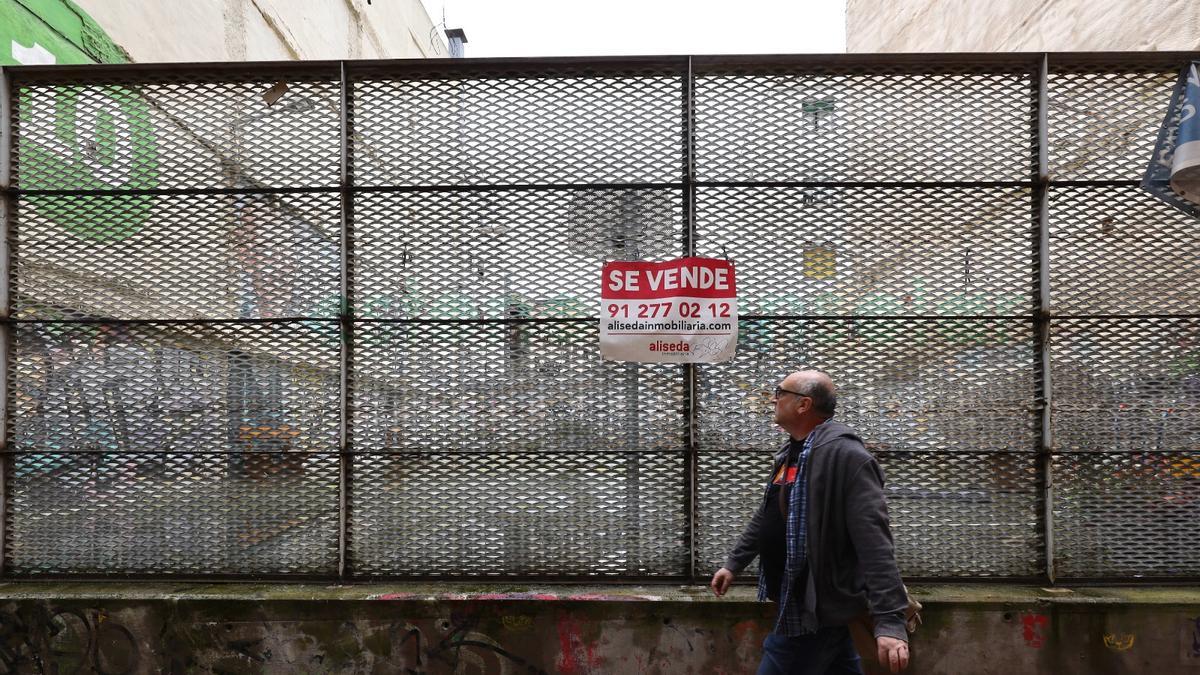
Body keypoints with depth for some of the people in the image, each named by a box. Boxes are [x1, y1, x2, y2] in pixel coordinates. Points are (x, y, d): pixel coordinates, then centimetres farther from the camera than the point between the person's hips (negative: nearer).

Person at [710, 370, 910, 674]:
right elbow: (767, 516, 23)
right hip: (798, 603, 8)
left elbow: (874, 544, -25)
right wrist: (734, 563, 26)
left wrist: (889, 622, -29)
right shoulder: (790, 452, 10)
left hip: (815, 610, -8)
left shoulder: (845, 456, -20)